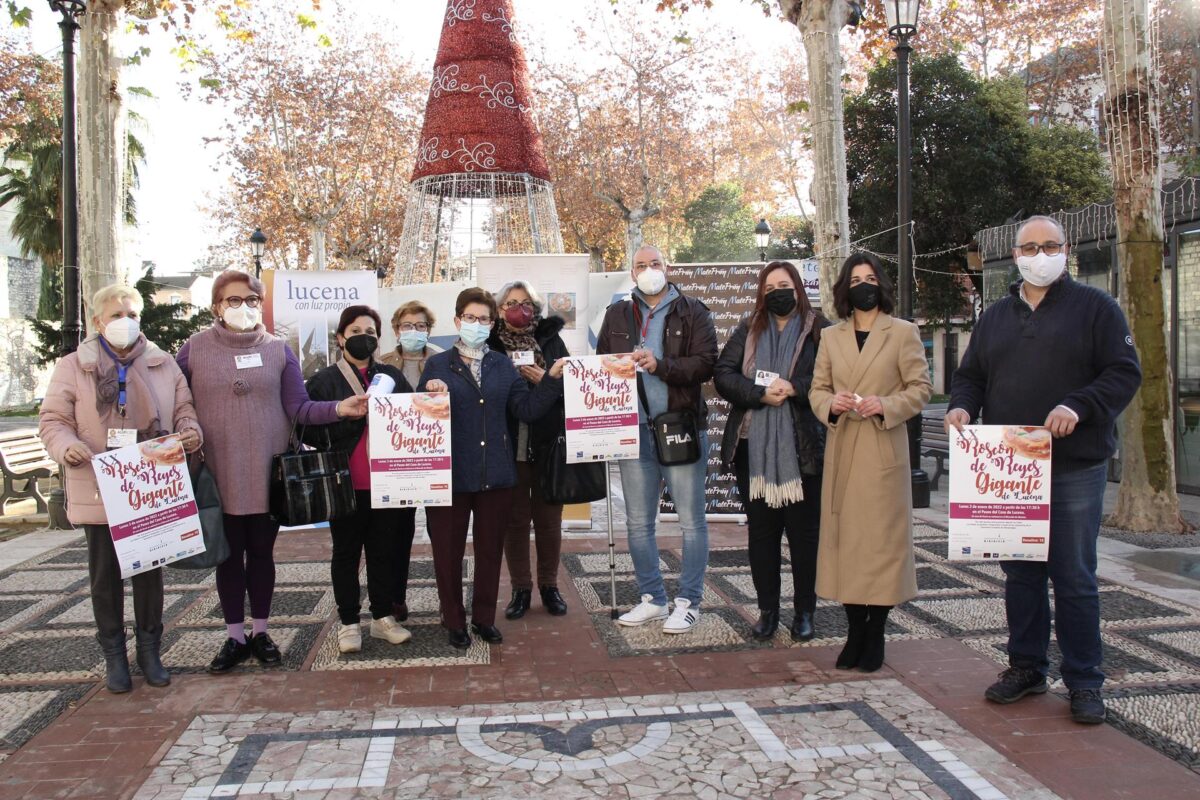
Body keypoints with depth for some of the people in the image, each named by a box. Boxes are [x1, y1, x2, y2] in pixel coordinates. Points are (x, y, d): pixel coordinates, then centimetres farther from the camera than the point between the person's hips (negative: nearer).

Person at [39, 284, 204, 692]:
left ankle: (149, 650, 22)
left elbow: (183, 409, 10)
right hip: (99, 492, -1)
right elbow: (52, 420, 2)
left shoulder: (163, 364, 8)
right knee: (106, 573, 8)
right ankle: (114, 655, 21)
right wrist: (67, 446, -19)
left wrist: (190, 431, -12)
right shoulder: (73, 367, 3)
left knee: (150, 570, 9)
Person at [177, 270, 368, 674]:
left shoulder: (278, 349, 3)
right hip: (218, 475, -1)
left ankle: (259, 632, 25)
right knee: (229, 555, 8)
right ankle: (235, 637, 22)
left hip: (267, 473, 1)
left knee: (262, 552, 11)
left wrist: (339, 408, -18)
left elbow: (300, 408, -1)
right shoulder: (195, 348, 1)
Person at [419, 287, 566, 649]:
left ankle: (484, 617, 29)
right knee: (448, 552, 7)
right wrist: (429, 395, -24)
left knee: (490, 550, 13)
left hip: (495, 476, 3)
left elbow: (527, 409, 3)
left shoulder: (502, 365, 9)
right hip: (450, 475, -3)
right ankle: (454, 622, 24)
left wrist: (551, 379, -5)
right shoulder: (437, 365, 0)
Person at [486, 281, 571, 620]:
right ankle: (521, 588, 20)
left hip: (549, 445, 1)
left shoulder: (551, 340, 5)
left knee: (549, 518, 9)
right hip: (508, 447, -1)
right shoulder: (490, 345, 1)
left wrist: (545, 381, -12)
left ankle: (549, 585, 24)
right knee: (515, 519, 6)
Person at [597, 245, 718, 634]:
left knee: (691, 521, 2)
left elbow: (706, 363, -9)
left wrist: (660, 365, -20)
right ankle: (652, 599, 24)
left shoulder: (692, 312, 2)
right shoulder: (617, 315, 12)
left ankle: (688, 602, 13)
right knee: (638, 523, 10)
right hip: (635, 430, 4)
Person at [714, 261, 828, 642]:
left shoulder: (819, 330, 1)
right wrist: (761, 393, -13)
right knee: (761, 532, 9)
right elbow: (722, 374, 1)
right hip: (754, 449, 3)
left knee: (804, 531, 5)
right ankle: (767, 610, 20)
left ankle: (804, 612, 19)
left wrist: (794, 388, -19)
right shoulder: (748, 331, 11)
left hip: (802, 449, -3)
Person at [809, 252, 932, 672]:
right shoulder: (831, 337, 14)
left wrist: (885, 406, -16)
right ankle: (855, 631, 16)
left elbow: (921, 387, 1)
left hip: (885, 450, -3)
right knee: (843, 536, 4)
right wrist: (830, 404, -9)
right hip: (841, 450, 4)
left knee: (883, 539, -2)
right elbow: (817, 388, 13)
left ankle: (875, 634, 9)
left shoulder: (904, 332, 3)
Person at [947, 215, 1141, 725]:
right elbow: (970, 375, 17)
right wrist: (961, 405, -5)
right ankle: (1026, 667, 24)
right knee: (1020, 573, 11)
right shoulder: (996, 317, 16)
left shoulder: (1095, 307, 2)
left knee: (1074, 577, 1)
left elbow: (1124, 373, -5)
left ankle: (1084, 682, 14)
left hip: (1074, 466, -4)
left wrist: (1078, 406, -21)